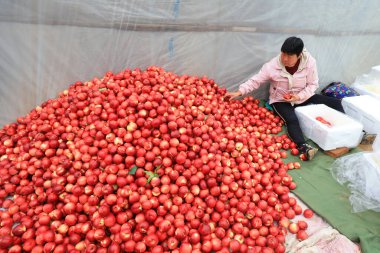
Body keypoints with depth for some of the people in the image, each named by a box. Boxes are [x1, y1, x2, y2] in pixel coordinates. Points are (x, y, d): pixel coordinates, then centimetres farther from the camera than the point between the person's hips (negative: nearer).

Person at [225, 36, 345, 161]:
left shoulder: (309, 62, -16)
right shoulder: (272, 65, -21)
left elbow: (313, 84, -8)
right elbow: (255, 80, -18)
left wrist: (299, 96, -25)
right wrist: (239, 92, -31)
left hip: (303, 97, 4)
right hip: (280, 100, -4)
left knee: (335, 102, -2)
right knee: (292, 120, -33)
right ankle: (303, 147, -45)